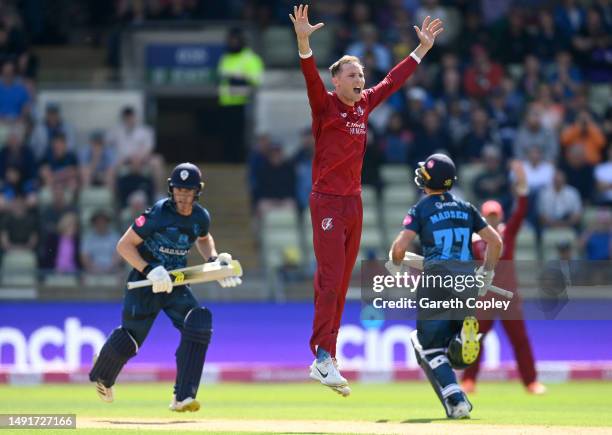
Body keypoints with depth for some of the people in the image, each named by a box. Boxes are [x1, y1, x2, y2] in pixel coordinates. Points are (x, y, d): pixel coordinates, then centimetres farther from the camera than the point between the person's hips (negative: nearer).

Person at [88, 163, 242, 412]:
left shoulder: (201, 217, -3)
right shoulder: (157, 214, -20)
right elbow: (124, 245, -19)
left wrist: (213, 260, 3)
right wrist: (150, 270, -30)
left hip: (176, 283, 4)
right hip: (145, 282, -4)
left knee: (198, 324, -21)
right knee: (130, 338, -1)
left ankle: (183, 398, -21)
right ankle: (102, 376, 38)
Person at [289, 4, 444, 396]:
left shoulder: (365, 104, 10)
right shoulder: (325, 105, -8)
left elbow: (394, 80, 21)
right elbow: (311, 78, -25)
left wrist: (423, 48, 23)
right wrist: (304, 43, -41)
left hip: (354, 202, 7)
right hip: (327, 202, -7)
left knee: (341, 283, 7)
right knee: (330, 279, -13)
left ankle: (324, 360, 11)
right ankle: (324, 357, -16)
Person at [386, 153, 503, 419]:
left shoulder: (421, 210, 3)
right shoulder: (465, 208, 16)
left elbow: (400, 245, -9)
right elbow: (495, 241, 14)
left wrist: (395, 265, 11)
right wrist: (486, 273, 25)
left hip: (436, 279, -4)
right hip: (467, 282, 4)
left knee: (431, 346, -1)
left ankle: (455, 400, -18)